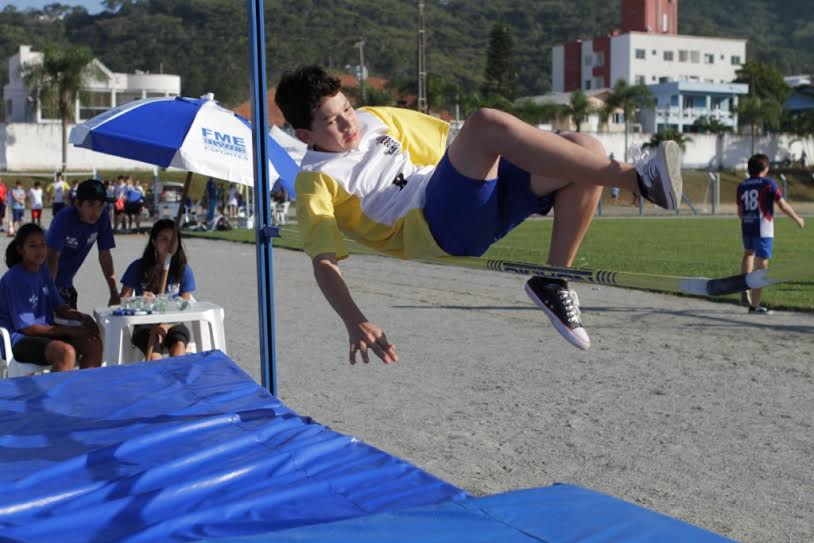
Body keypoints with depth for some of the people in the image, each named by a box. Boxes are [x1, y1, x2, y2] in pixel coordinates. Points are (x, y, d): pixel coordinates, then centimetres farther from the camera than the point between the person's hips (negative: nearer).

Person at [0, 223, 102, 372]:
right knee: (66, 352, -34)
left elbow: (60, 308, 14)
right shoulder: (14, 279, -15)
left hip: (45, 332, 8)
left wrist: (81, 317, -8)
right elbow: (26, 327, -17)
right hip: (19, 339, -8)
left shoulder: (43, 271, 8)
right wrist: (70, 330, -17)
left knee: (94, 343, -11)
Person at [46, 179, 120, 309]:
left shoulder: (102, 217, -11)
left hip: (66, 283, 6)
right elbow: (52, 256, -33)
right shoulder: (64, 219, -25)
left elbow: (104, 255, -4)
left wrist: (114, 294, -6)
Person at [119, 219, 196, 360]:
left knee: (179, 344, -34)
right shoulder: (138, 268, -2)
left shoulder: (184, 270, 1)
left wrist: (165, 327, -17)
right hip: (145, 323, -1)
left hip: (172, 323, 1)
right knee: (154, 354, -34)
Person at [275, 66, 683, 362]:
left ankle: (552, 281, -8)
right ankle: (636, 179, -34)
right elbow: (324, 262, -11)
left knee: (586, 149, -11)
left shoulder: (374, 120, 21)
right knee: (486, 122, -31)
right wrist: (355, 324, -28)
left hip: (472, 210, 7)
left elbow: (444, 145, 30)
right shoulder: (316, 181, 1)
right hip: (431, 230, -7)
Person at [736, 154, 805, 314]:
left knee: (748, 253, 30)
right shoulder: (768, 184, -7)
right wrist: (797, 218, 8)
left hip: (746, 227, 6)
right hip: (763, 229, -6)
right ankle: (754, 305, -2)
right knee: (761, 264, -2)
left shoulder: (742, 186, 9)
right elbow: (783, 205, -7)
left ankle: (745, 293, 19)